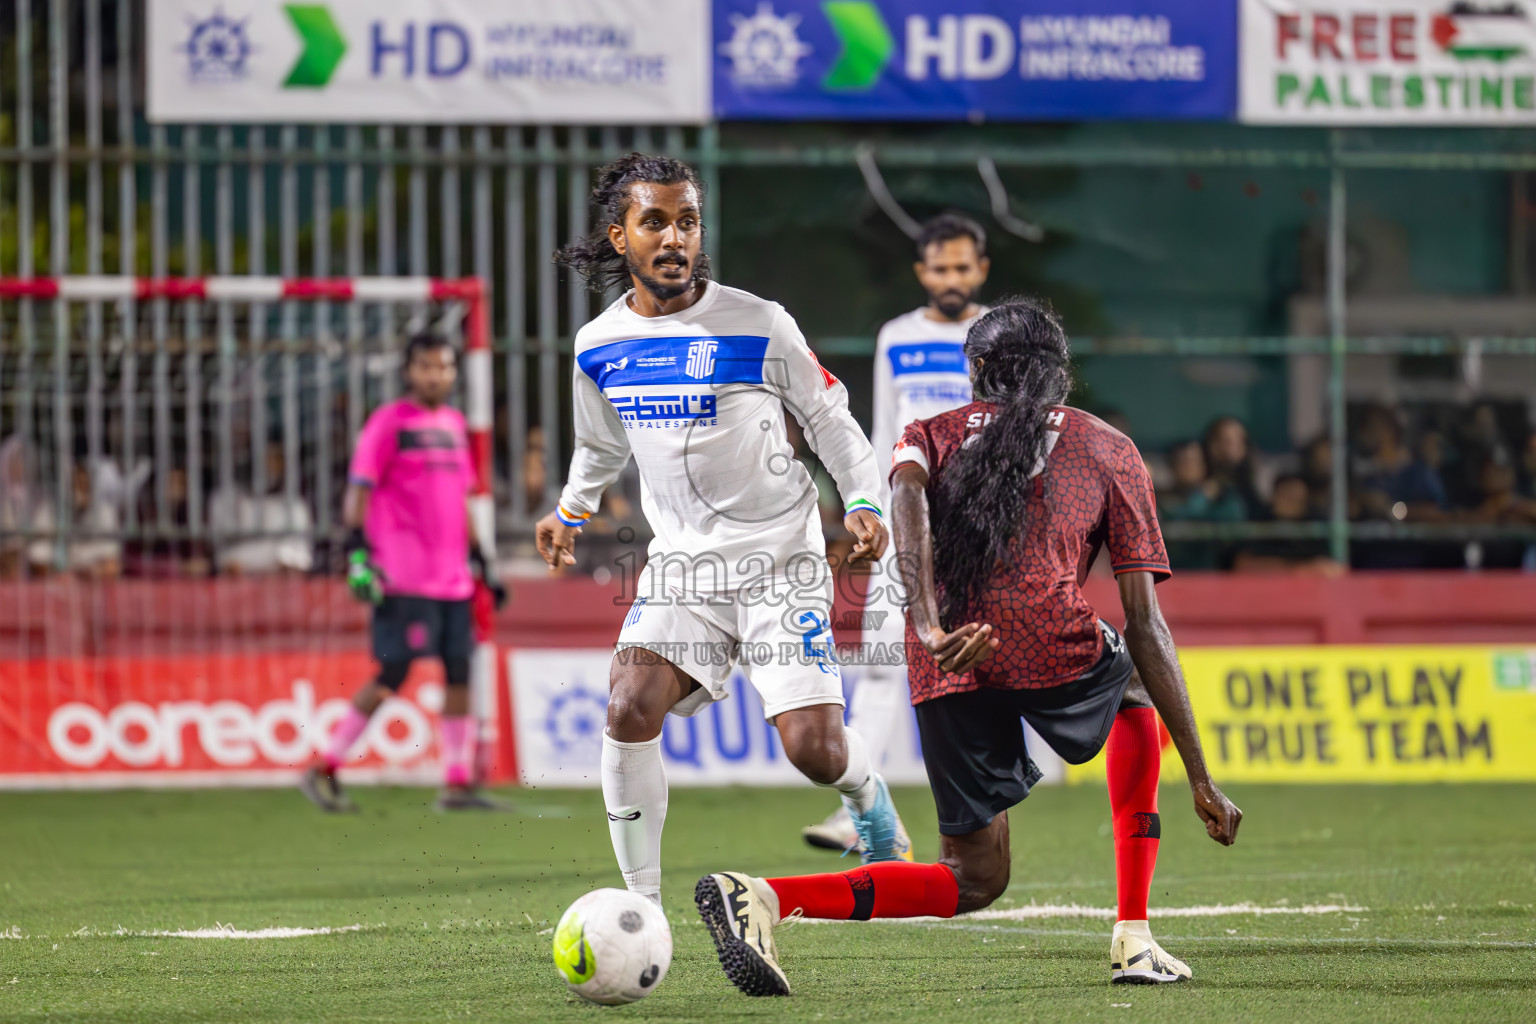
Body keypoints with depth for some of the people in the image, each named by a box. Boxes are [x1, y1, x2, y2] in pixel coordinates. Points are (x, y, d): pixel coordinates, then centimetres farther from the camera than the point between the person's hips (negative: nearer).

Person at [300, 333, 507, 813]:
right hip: (404, 577, -7)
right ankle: (323, 770, -2)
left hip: (453, 576, 7)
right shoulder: (389, 423, -5)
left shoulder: (453, 423, 17)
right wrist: (358, 554, -17)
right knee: (391, 676, -9)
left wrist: (480, 561, 23)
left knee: (459, 674, 2)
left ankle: (458, 783, 5)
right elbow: (358, 493, -8)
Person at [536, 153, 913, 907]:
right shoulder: (600, 347, 3)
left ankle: (868, 796, 28)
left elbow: (828, 418, 2)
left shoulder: (758, 326, -9)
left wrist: (863, 502, -10)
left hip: (780, 559, -3)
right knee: (629, 708, -22)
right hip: (683, 561, 3)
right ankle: (641, 906, -12)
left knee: (814, 752, -11)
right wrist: (571, 510, 24)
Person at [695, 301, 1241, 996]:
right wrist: (1200, 779, 16)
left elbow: (909, 503, -1)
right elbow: (1145, 626, 16)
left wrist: (930, 630, -17)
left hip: (948, 664, 2)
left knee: (973, 881, 15)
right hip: (1052, 644, -2)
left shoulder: (932, 434, 26)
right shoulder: (1110, 450, 23)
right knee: (1136, 683, 35)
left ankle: (762, 897, -11)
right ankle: (1133, 939, 23)